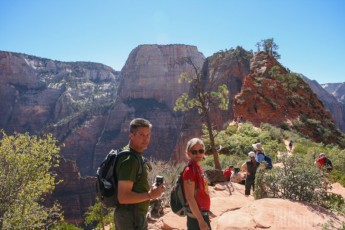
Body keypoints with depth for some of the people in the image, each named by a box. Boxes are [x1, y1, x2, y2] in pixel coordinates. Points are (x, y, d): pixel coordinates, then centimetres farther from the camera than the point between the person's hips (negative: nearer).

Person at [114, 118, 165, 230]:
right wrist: (150, 195, -24)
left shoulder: (135, 155, 9)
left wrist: (149, 189, 13)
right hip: (132, 217, -10)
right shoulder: (129, 160, -24)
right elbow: (123, 197, -27)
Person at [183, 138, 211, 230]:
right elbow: (190, 198, -22)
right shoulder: (190, 170, -19)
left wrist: (205, 217, 19)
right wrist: (201, 220, -22)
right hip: (196, 217, -9)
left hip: (203, 214, 9)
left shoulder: (198, 168, 8)